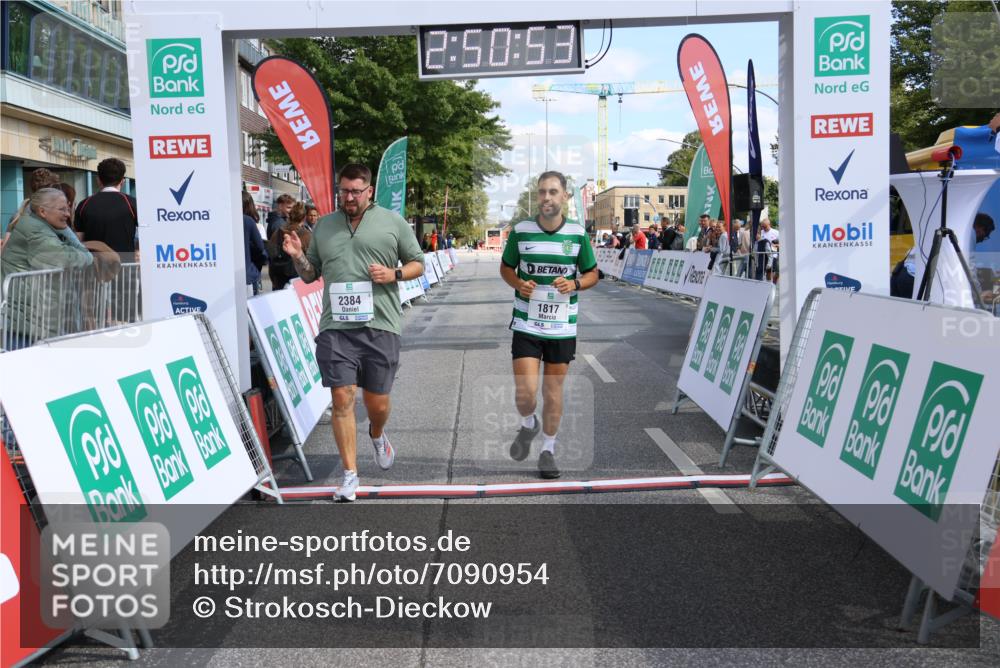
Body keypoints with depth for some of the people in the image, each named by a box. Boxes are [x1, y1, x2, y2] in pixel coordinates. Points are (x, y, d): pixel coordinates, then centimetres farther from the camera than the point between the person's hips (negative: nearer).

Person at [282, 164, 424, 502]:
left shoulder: (393, 221, 7)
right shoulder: (323, 225, 15)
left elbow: (417, 264, 10)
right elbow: (310, 274, 20)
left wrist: (393, 274, -9)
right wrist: (298, 256, 0)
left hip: (380, 325, -1)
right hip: (335, 327, 1)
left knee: (377, 403, 7)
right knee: (342, 399, -5)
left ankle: (377, 435, 44)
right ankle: (350, 475, 7)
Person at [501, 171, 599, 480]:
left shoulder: (578, 233, -2)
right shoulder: (520, 231, -3)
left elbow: (592, 273, 8)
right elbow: (506, 267, 10)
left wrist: (575, 284, -14)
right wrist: (518, 284, -11)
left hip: (562, 326, 1)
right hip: (526, 324, -1)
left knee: (553, 391, 9)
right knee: (525, 391, -8)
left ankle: (548, 449, 28)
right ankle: (528, 425, 27)